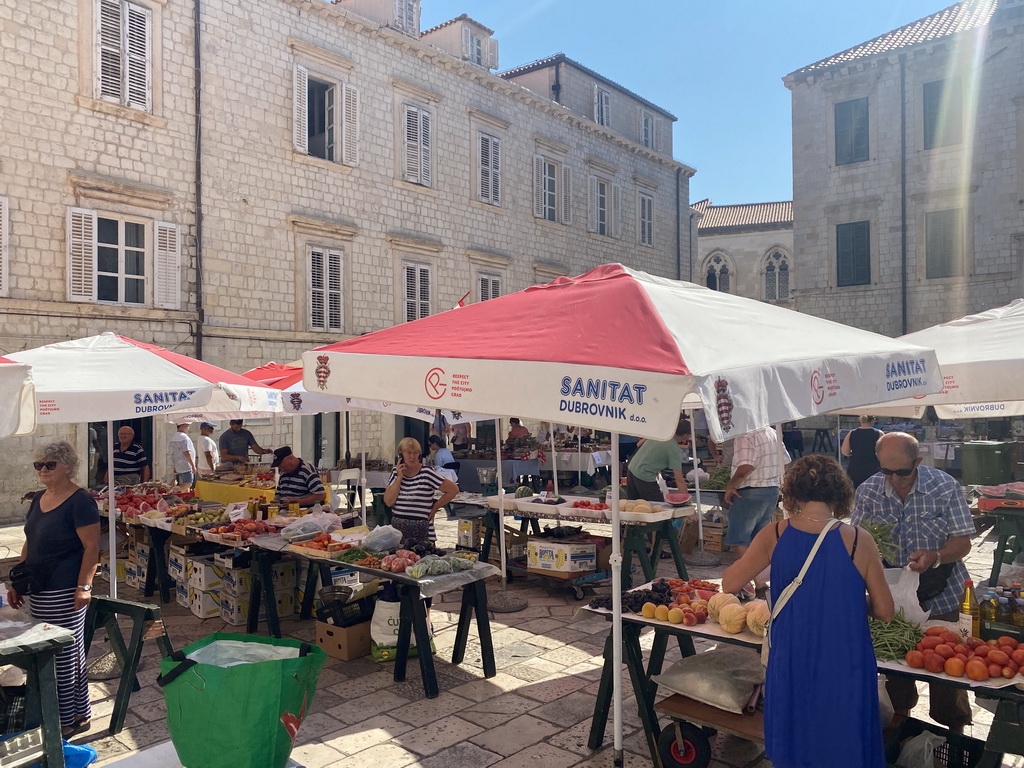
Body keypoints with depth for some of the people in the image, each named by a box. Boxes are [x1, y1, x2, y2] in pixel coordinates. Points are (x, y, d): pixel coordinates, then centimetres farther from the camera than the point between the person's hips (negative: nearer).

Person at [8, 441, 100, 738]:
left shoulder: (80, 501, -13)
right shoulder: (39, 499, 11)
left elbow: (91, 547, -16)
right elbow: (29, 543, 18)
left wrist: (83, 586, -21)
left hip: (64, 593, -8)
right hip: (37, 591, 8)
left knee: (66, 655, -1)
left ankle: (73, 718, 12)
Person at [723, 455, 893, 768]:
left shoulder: (774, 535, -11)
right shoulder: (858, 540, -14)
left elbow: (729, 584, -4)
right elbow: (884, 611, -7)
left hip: (791, 663, 2)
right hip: (844, 668, -1)